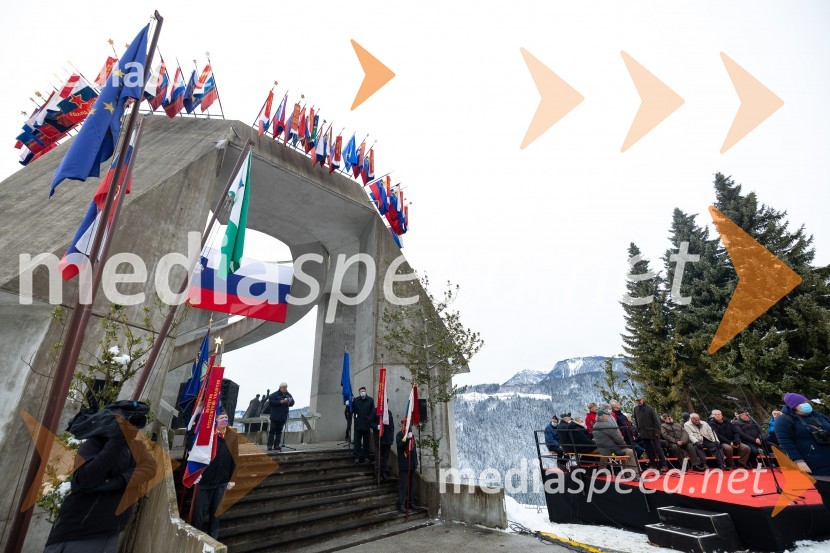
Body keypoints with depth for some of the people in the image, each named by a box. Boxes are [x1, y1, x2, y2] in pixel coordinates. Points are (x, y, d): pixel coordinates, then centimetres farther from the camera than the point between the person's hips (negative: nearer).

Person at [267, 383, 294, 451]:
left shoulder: (288, 395, 10)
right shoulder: (275, 394, -6)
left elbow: (292, 402, 16)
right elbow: (270, 402, -16)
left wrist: (289, 402, -8)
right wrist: (280, 402, -22)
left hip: (283, 417, 5)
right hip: (275, 416, -5)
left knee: (279, 431, 8)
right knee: (272, 430, -3)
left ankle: (276, 445, 13)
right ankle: (270, 445, 2)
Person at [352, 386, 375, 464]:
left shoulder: (370, 400, -1)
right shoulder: (355, 400, 0)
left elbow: (373, 411, -3)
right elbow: (351, 410, 0)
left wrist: (370, 420, -13)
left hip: (366, 425, 1)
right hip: (358, 425, 0)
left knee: (366, 442, 11)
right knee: (357, 441, 3)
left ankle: (366, 457, 22)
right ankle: (357, 457, 11)